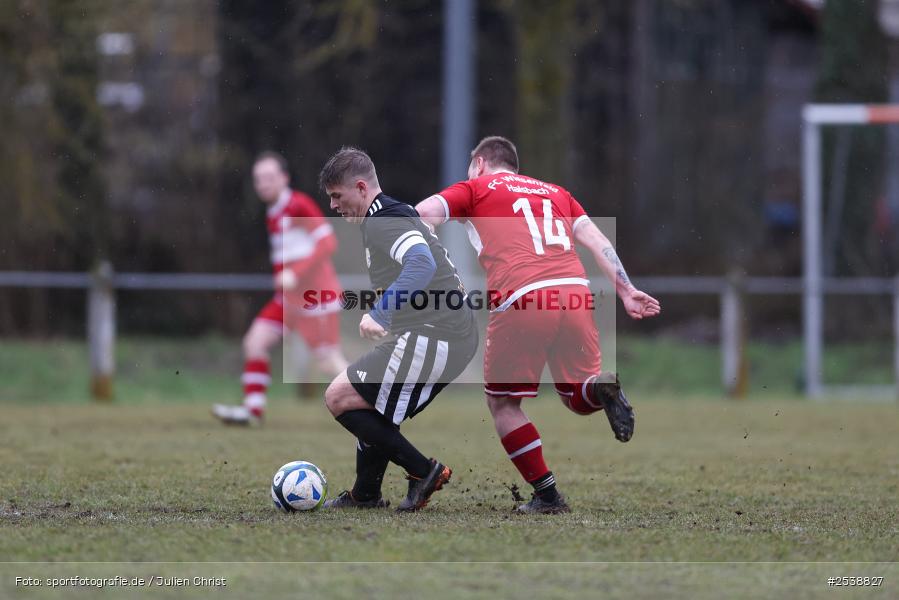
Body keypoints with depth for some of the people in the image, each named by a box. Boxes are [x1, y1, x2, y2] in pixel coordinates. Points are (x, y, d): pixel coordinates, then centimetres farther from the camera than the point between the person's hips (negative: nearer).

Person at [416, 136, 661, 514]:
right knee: (577, 398, 18)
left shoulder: (476, 188, 18)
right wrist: (626, 292, 11)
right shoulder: (556, 193, 29)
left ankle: (547, 494, 4)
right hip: (575, 293, 4)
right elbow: (595, 239, 17)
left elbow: (424, 212, 3)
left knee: (502, 405, 12)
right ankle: (600, 389, -17)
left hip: (520, 301, -4)